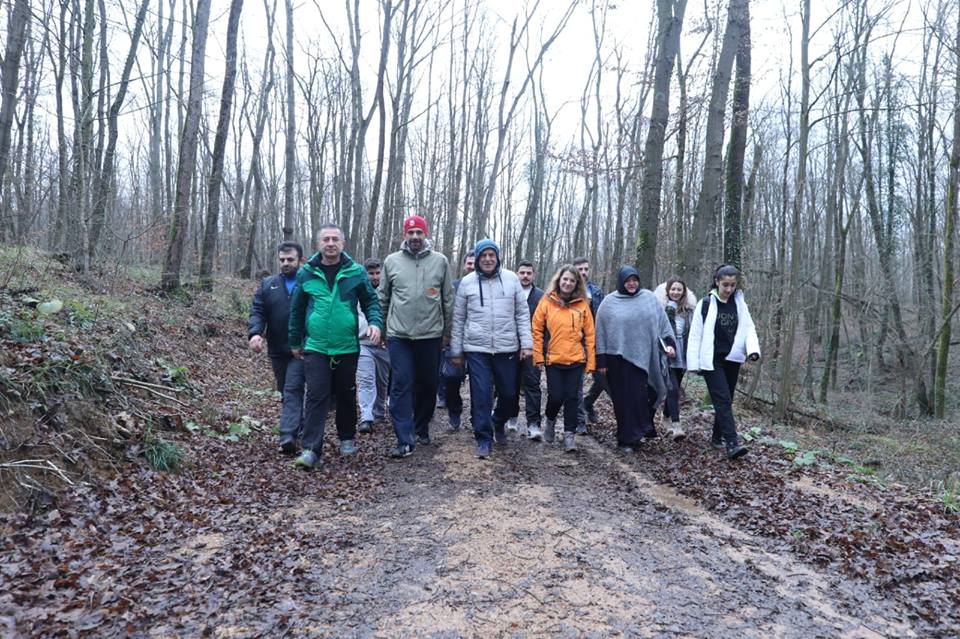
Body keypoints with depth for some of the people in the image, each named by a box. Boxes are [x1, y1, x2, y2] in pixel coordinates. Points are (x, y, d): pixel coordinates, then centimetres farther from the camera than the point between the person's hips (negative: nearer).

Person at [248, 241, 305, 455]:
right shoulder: (268, 284, 11)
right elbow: (257, 311, 4)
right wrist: (255, 333, -15)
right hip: (277, 349, 5)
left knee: (293, 390, -12)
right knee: (286, 391, 14)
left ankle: (288, 437, -16)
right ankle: (300, 426, 30)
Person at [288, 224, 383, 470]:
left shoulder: (356, 272, -1)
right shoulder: (306, 273, 2)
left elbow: (371, 301, 6)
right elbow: (297, 310, 10)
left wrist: (375, 322, -14)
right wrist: (295, 342, 15)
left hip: (347, 348, 1)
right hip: (316, 348, 0)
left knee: (346, 395, 13)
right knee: (316, 396, -7)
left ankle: (347, 438, 32)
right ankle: (311, 449, -4)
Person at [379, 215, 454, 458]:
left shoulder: (440, 261, 2)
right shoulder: (391, 261, 4)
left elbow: (448, 299, 6)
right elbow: (383, 297, 10)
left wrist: (447, 331, 6)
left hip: (431, 335, 1)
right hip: (399, 336, -1)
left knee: (427, 384, 11)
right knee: (401, 385, -5)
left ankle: (421, 428, 30)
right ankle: (405, 440, -3)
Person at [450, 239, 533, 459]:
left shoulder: (511, 278, 3)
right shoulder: (467, 282, 3)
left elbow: (522, 313, 5)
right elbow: (458, 318, 7)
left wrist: (526, 342, -2)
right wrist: (456, 351, 7)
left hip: (507, 348, 1)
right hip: (477, 349, -1)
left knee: (509, 393, 9)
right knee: (481, 395, -4)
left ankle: (499, 424, 38)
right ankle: (483, 438, 10)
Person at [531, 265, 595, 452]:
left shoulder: (582, 305, 3)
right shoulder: (547, 302, 0)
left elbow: (589, 335, 4)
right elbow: (537, 331, 2)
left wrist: (591, 362, 0)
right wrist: (538, 357, -2)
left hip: (576, 360, 1)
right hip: (553, 360, -1)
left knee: (572, 398, 3)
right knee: (556, 396, 1)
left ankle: (569, 434, 14)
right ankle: (550, 420, 32)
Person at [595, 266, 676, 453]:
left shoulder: (649, 298, 7)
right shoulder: (609, 302, 3)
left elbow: (663, 323, 10)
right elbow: (601, 332, 3)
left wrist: (669, 343, -1)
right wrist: (601, 360, 0)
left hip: (644, 357, 1)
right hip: (619, 359, -1)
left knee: (642, 397, -1)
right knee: (624, 400, 1)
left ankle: (640, 432, 17)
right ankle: (626, 439, 9)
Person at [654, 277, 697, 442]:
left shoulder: (688, 309, 9)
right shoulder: (659, 307, -6)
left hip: (682, 355, 5)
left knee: (673, 388, 14)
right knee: (673, 388, -13)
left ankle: (667, 419, 30)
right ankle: (676, 425, -14)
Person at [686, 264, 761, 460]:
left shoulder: (739, 304, 6)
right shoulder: (706, 304, -6)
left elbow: (749, 328, 4)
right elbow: (695, 334, -6)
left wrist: (753, 349, -15)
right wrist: (694, 362, -8)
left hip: (732, 360, 5)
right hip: (712, 361, -4)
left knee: (725, 401, 11)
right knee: (723, 400, -12)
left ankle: (717, 437, 25)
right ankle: (732, 443, -16)